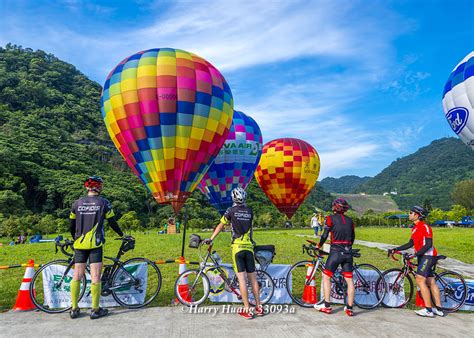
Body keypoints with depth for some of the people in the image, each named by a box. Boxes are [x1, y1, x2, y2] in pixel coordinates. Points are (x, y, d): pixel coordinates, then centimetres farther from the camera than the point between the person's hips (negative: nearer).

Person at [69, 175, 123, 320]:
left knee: (77, 276, 10)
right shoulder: (103, 203, -3)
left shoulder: (77, 203, 7)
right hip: (95, 244, -4)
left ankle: (74, 309, 15)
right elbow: (112, 223, 1)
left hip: (80, 244, 4)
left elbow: (72, 226, 12)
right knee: (95, 277, -1)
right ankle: (95, 310, 3)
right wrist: (122, 235, 18)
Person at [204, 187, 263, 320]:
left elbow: (220, 226, 5)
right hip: (249, 247, 4)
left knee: (241, 278, -3)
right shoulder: (249, 211, 8)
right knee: (252, 277, 11)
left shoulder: (231, 210, -2)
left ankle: (247, 310, -1)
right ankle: (259, 307, 18)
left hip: (237, 247, -4)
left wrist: (210, 239, 16)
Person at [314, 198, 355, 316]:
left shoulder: (331, 218, -3)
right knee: (349, 280, 8)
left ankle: (327, 305, 6)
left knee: (326, 277, 6)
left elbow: (325, 235, -7)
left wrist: (319, 246, 9)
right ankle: (349, 308, 12)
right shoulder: (350, 220, 12)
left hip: (336, 252, -5)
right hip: (348, 253, 5)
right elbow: (353, 237, 17)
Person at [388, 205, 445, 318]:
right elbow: (410, 244, 15)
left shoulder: (424, 227, -15)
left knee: (420, 280, -13)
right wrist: (395, 249, 9)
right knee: (431, 282, 12)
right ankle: (438, 309, 18)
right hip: (423, 257, 10)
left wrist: (416, 254, -25)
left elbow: (428, 244, -22)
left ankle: (428, 309, -10)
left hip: (428, 256, -10)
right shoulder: (416, 228, 14)